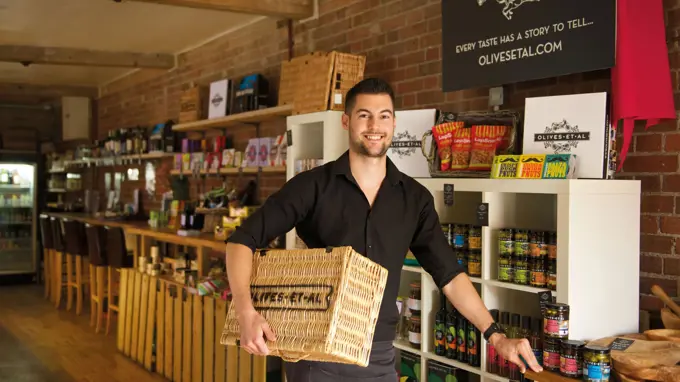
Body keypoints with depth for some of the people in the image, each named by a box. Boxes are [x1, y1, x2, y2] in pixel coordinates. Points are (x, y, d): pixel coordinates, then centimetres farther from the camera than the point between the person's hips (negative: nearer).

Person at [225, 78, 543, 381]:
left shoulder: (415, 198, 2)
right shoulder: (313, 185, -7)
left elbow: (449, 274, 6)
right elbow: (242, 239, -8)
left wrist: (495, 336, -1)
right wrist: (246, 313, -22)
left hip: (380, 356, 3)